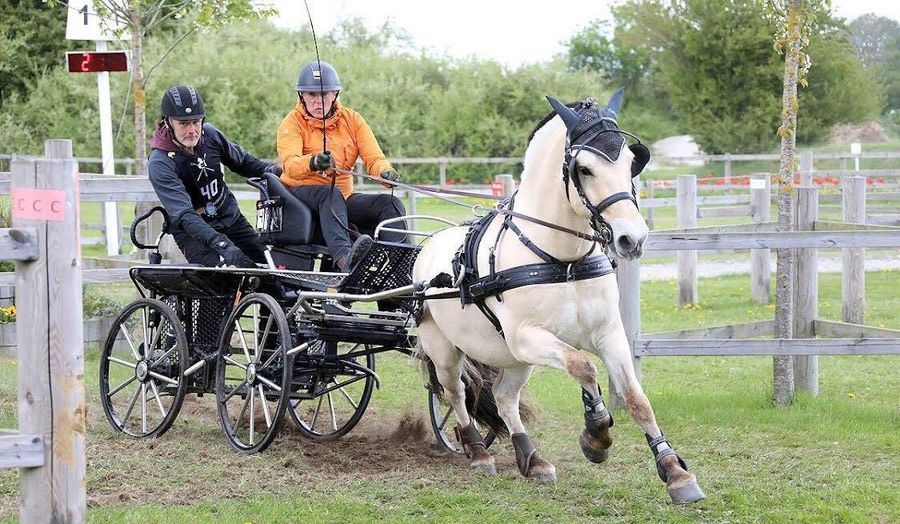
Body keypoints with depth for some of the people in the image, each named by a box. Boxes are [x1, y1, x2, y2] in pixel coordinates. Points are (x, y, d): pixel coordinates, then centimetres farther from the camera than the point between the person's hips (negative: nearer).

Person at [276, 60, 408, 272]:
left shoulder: (351, 119, 8)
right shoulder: (293, 123, -4)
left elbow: (373, 157, -2)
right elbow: (289, 165, -22)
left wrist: (385, 172, -27)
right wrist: (313, 163, -46)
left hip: (343, 197, 5)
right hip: (300, 193, -5)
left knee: (390, 203, -17)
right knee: (330, 193, -37)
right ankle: (343, 256, -60)